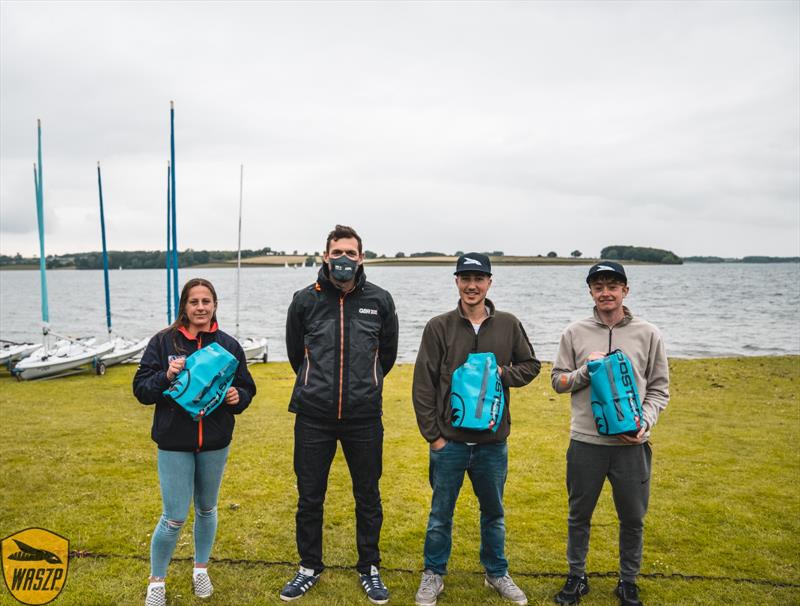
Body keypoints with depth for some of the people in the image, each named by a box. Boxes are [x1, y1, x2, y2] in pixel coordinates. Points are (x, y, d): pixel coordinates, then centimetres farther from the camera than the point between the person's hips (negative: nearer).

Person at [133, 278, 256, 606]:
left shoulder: (229, 345, -1)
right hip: (174, 442, -2)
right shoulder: (163, 342, -5)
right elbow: (141, 389, -4)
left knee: (206, 509, 19)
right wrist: (166, 376, -22)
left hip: (215, 442, 2)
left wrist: (237, 396, -16)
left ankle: (201, 569, 41)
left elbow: (247, 388, 6)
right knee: (174, 517, 0)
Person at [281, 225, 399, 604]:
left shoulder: (380, 300, -2)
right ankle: (309, 567, 31)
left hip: (364, 417, 0)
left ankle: (369, 569, 31)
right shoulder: (305, 300, -3)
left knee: (368, 498, 12)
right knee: (309, 498, 11)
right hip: (313, 417, 0)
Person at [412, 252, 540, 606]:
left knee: (494, 512, 18)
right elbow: (423, 385, -5)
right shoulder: (439, 327, -5)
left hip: (493, 441, 2)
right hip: (449, 441, -2)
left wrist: (503, 373, -11)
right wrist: (433, 434, -8)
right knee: (441, 514, 11)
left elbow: (530, 365, 10)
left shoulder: (508, 325, 1)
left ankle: (497, 573, 37)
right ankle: (433, 575, 30)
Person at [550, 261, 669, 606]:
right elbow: (558, 381, 5)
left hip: (632, 444, 0)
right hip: (585, 441, 0)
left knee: (632, 518, 11)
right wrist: (586, 371, -13)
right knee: (579, 515, 13)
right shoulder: (575, 333, 2)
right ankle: (576, 576, 32)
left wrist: (645, 423, -10)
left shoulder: (648, 334, 1)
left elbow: (659, 388, 5)